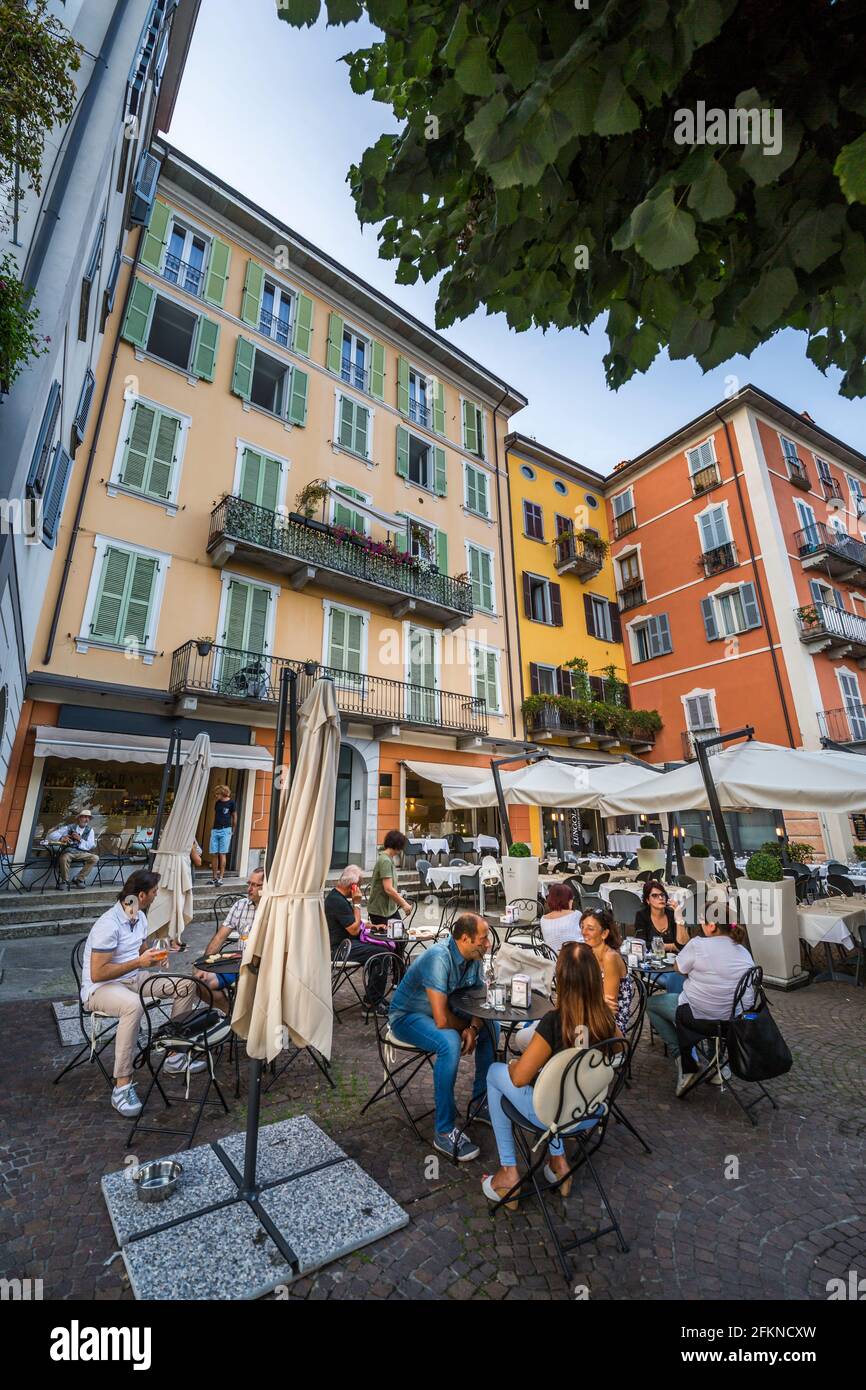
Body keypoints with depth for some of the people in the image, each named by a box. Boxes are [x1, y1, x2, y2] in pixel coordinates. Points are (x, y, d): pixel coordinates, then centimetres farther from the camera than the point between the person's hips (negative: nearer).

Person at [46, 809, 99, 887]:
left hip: (82, 853, 2)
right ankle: (66, 882, -14)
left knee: (95, 858, -24)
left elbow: (90, 846, 2)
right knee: (64, 858, -37)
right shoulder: (70, 828, 5)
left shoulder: (90, 830, 9)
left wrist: (80, 839, -12)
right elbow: (52, 834, 2)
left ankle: (78, 879, -12)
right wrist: (61, 838, -18)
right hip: (69, 852, -2)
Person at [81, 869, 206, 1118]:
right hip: (100, 988, -8)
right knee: (133, 1005, -41)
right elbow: (97, 974, -25)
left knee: (187, 985, -5)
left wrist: (153, 957, -3)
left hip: (133, 978, 8)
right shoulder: (109, 925, -24)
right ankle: (122, 1085, -27)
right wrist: (138, 962, -25)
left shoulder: (139, 916, 3)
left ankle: (173, 1055, 8)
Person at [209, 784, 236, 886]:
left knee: (222, 854, -6)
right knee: (213, 854, 3)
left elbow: (234, 817, 5)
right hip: (215, 830, 5)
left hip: (225, 830, -5)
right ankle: (215, 877, 13)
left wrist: (233, 830, 9)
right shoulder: (217, 803, 12)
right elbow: (215, 816, 20)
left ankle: (221, 877, -3)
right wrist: (212, 828, 13)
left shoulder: (231, 803, -3)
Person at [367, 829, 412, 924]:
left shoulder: (389, 859, 7)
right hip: (380, 911, -9)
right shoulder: (385, 861, -22)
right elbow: (388, 889, -25)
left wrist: (398, 895, 13)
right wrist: (404, 904, -18)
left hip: (390, 908, 9)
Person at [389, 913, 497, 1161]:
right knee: (450, 1042, -32)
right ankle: (444, 1132, -16)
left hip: (440, 1010, 8)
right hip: (407, 1016, -8)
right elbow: (442, 1020, -34)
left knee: (492, 1026, 0)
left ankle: (481, 1102, 16)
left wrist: (474, 1027, -19)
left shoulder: (473, 956, -9)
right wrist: (465, 1028, -14)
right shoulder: (439, 958, -34)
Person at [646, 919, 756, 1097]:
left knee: (651, 1003, 15)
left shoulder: (698, 945, -21)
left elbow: (679, 969, -5)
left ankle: (684, 1060, 7)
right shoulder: (745, 953, -3)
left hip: (699, 1017, -6)